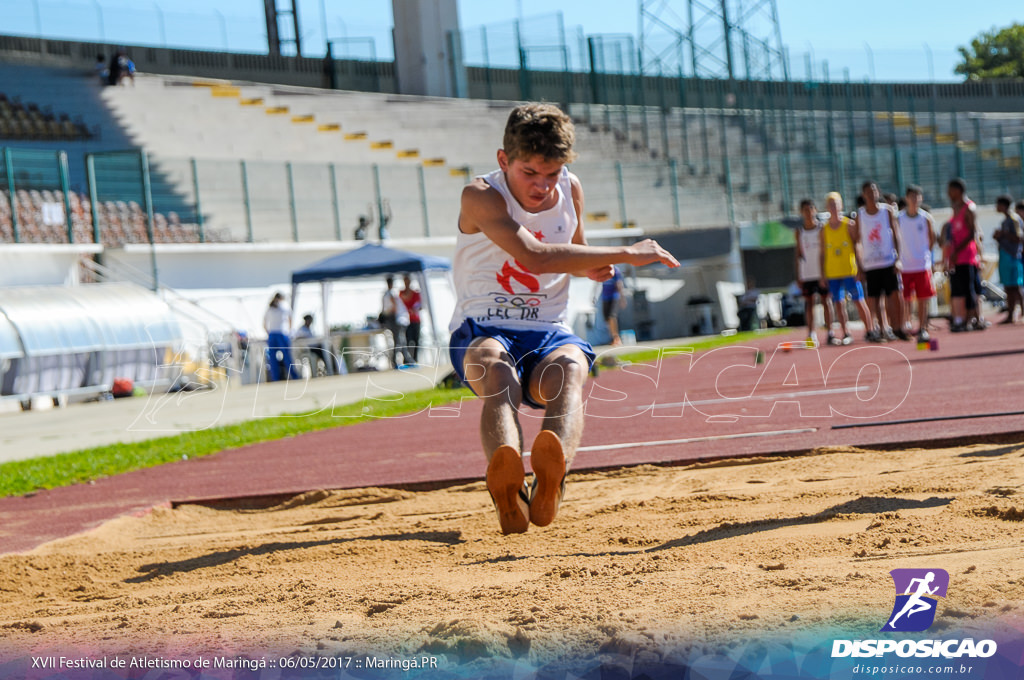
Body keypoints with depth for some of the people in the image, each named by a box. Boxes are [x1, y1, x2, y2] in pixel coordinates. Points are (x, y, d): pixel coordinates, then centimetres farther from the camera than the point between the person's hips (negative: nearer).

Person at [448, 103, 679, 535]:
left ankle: (550, 483, -67)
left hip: (549, 333, 3)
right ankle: (508, 497, -67)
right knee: (497, 373, -40)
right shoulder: (481, 197, -10)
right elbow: (536, 257, -27)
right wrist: (626, 254, -24)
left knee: (569, 370, -35)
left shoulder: (570, 191, 9)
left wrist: (591, 267, 4)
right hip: (482, 332, -3)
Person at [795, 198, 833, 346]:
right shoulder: (800, 231, 6)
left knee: (826, 300, 1)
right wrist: (798, 275, 4)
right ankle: (811, 335, 2)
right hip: (806, 272, 1)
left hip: (822, 271, -1)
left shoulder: (822, 228, 2)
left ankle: (830, 334, 5)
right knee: (809, 302, 0)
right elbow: (798, 253, 9)